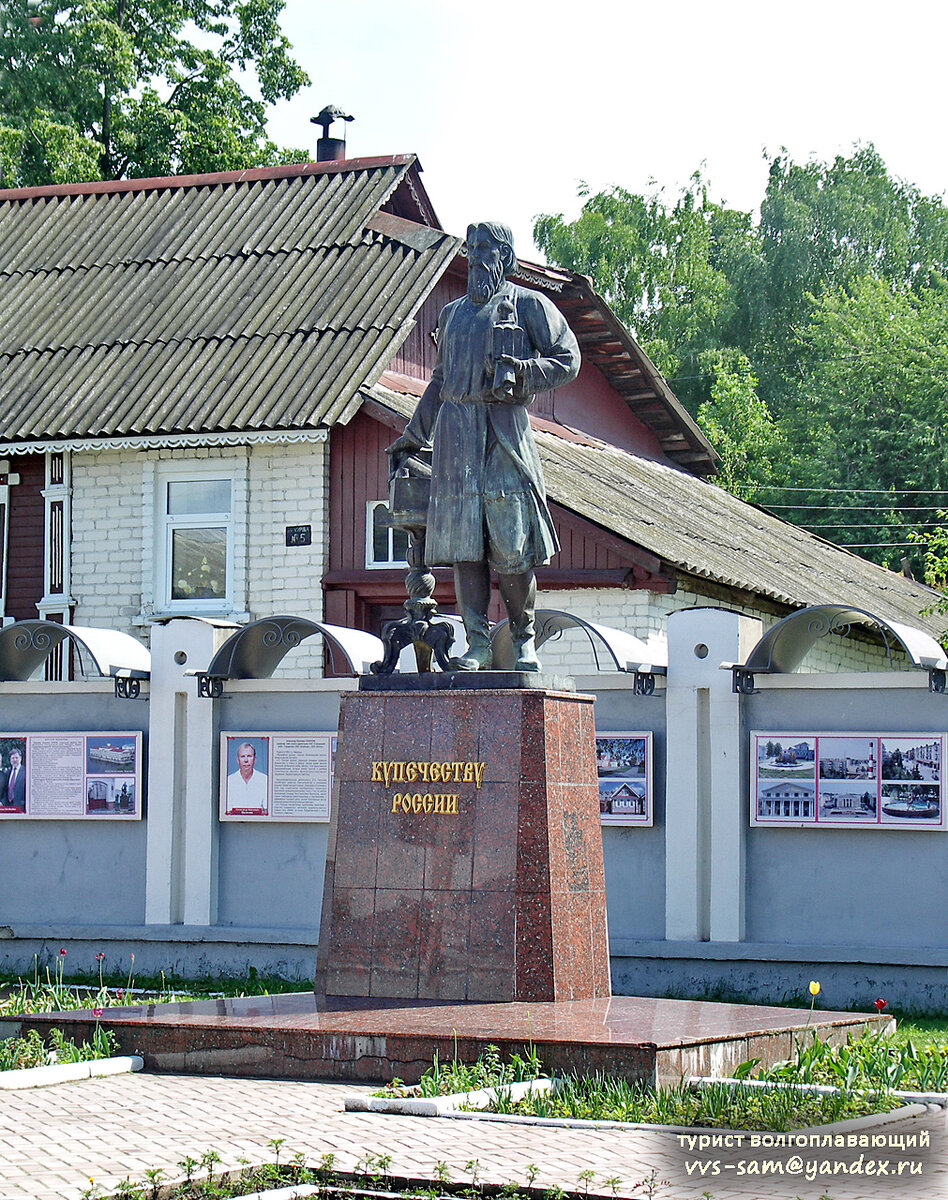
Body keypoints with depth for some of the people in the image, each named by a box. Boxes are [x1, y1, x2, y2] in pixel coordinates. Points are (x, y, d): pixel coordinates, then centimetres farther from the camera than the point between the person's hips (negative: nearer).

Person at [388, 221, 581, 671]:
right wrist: (412, 438, 28)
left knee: (511, 548, -8)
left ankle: (523, 639, 7)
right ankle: (477, 646, 1)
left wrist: (518, 373, -13)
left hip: (503, 430, -5)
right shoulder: (452, 313, 24)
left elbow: (568, 360, 3)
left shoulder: (527, 305, 7)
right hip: (454, 429, 5)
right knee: (462, 544, -2)